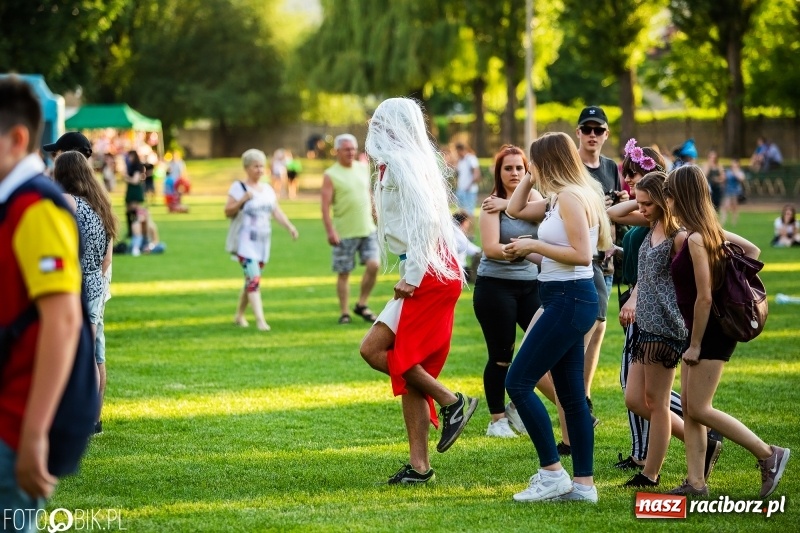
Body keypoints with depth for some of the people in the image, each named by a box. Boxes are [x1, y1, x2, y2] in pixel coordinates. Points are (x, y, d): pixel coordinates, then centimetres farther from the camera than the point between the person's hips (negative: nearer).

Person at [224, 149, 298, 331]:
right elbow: (228, 212, -7)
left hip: (263, 242, 6)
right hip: (246, 242, -6)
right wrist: (242, 200, -22)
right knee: (254, 280, -16)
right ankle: (260, 320, -21)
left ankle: (239, 315, 27)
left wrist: (290, 226, -4)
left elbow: (277, 212, 10)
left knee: (251, 280, 13)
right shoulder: (238, 188, -5)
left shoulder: (268, 189, 14)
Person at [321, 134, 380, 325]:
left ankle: (361, 305, 9)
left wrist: (376, 220, 18)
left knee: (373, 265, -8)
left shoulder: (363, 169, 9)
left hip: (367, 230, 4)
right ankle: (344, 313, 13)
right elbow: (325, 206, -11)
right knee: (343, 273, 3)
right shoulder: (330, 175, -7)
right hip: (344, 233, -4)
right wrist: (330, 231, -20)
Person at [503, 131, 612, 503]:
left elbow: (581, 254, -22)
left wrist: (534, 246, -15)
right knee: (571, 396, 10)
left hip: (570, 300, -10)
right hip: (566, 301, 10)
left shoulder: (571, 196, -14)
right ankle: (584, 483, 13)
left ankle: (552, 472, -7)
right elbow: (515, 209, 27)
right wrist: (532, 178, 16)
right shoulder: (559, 199, 15)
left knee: (518, 382, -9)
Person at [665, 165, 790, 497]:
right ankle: (696, 483, 10)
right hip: (703, 331, 10)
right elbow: (752, 250, 16)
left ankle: (769, 456, 0)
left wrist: (695, 345, -15)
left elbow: (704, 297, -22)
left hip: (711, 332, -10)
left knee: (699, 409, -6)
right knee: (689, 408, 9)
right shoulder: (710, 228, 6)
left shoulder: (696, 238, -21)